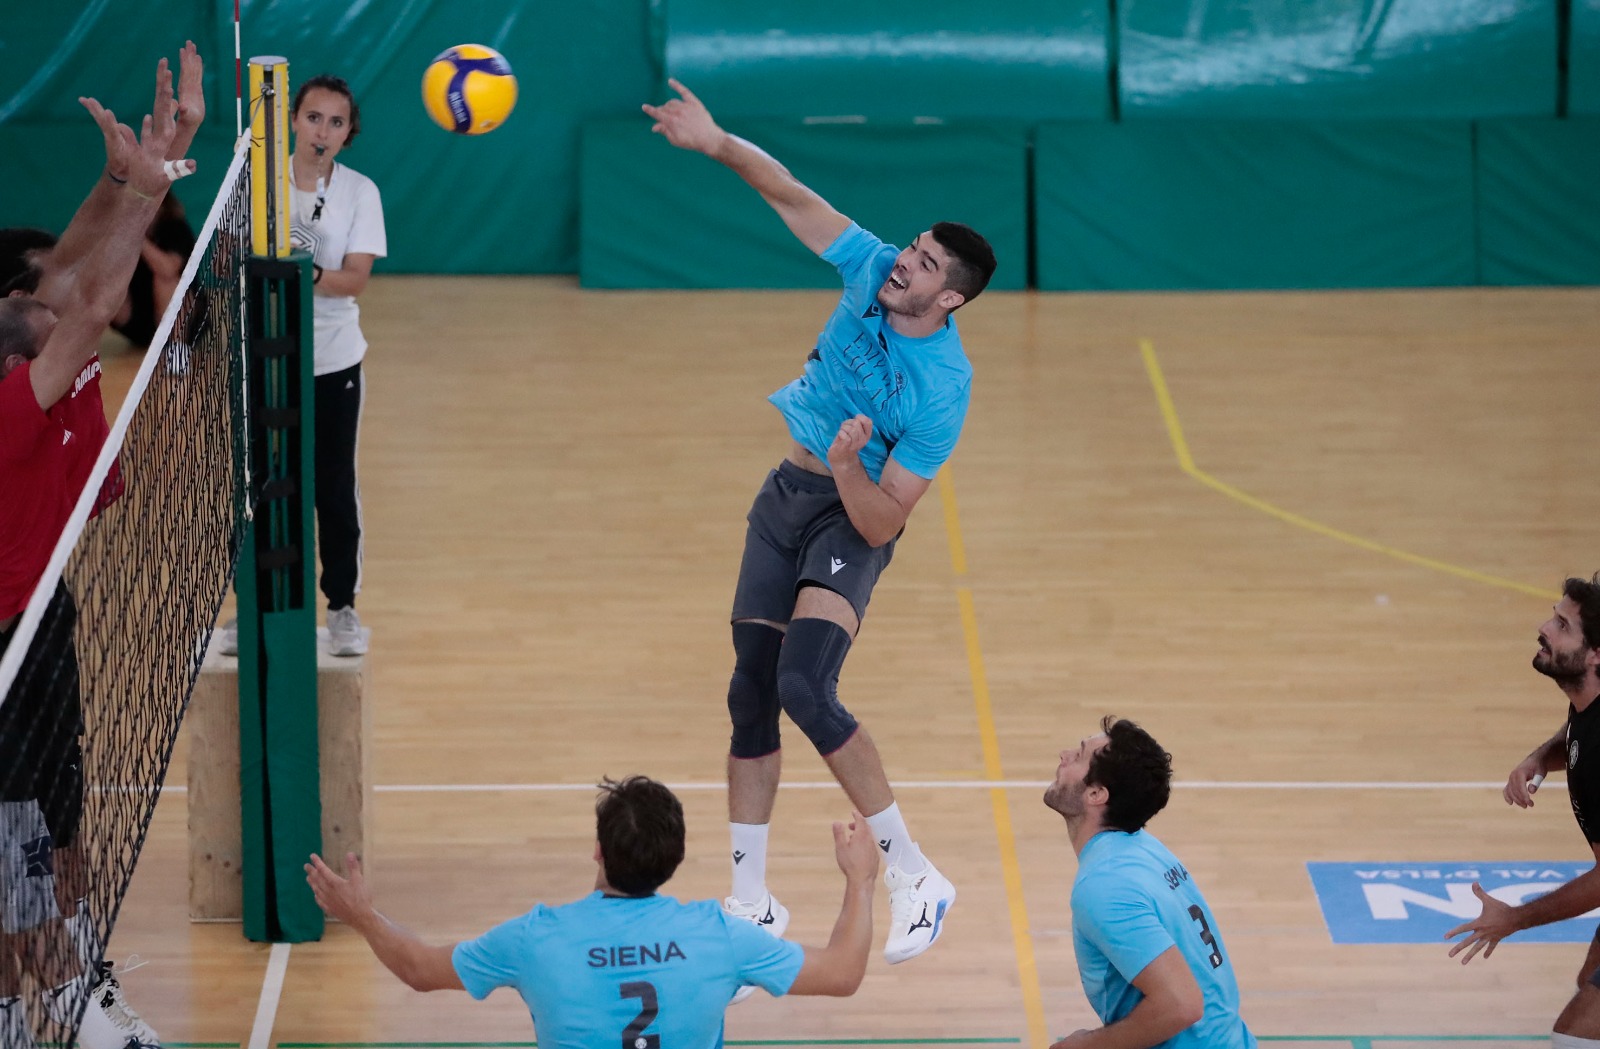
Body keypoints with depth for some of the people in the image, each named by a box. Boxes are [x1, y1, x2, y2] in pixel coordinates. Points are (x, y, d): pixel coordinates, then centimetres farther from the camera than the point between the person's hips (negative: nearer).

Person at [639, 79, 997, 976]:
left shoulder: (943, 391, -26)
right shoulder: (874, 269, -11)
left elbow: (881, 523, -24)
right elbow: (794, 196, -3)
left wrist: (847, 464, -41)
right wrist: (720, 144, -15)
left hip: (854, 518, -7)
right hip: (788, 493, 7)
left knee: (804, 684, -25)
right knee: (751, 693, 5)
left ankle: (915, 875, -13)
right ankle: (752, 900, 15)